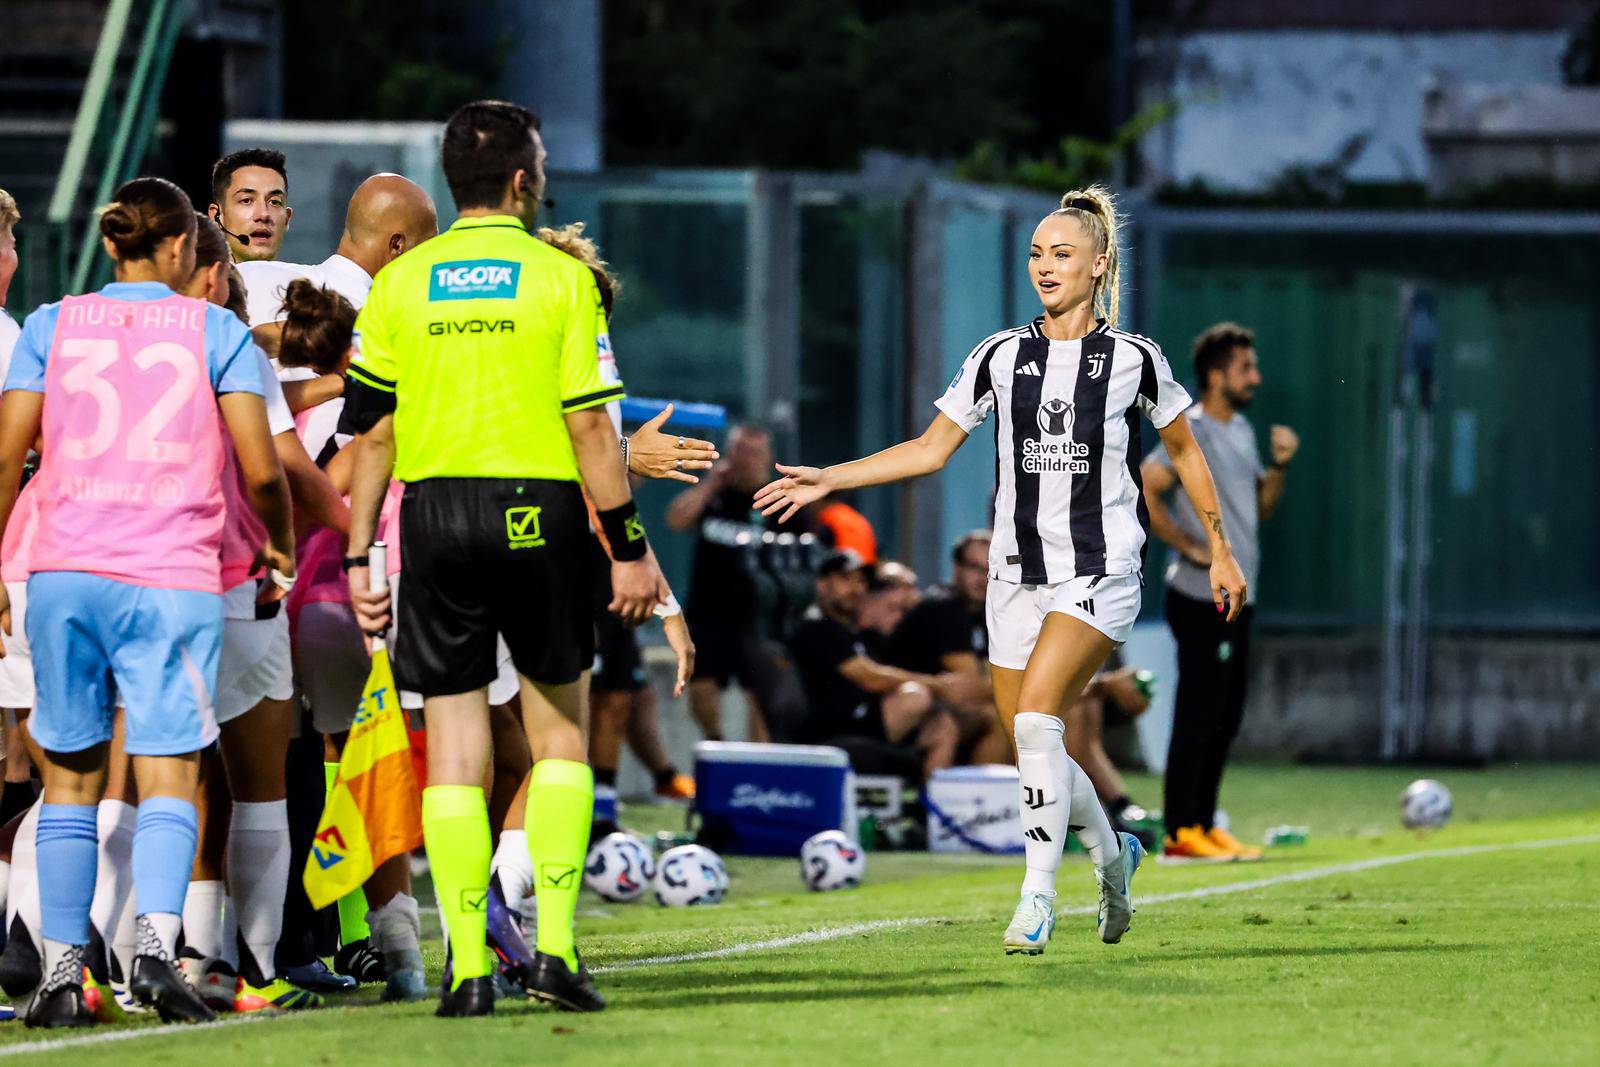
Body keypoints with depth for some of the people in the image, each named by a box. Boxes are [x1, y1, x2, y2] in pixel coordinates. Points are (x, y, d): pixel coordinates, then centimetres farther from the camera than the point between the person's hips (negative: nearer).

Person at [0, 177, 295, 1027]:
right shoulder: (216, 332, 4)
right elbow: (261, 471, 0)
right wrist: (279, 545, 19)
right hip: (174, 575, -2)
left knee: (70, 780, 9)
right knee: (168, 778, -2)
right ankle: (157, 941, -24)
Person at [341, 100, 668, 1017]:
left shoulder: (399, 285, 4)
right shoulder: (561, 278, -3)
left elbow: (373, 431, 4)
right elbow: (590, 425, -6)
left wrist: (360, 557, 9)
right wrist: (631, 546, -1)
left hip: (434, 514, 2)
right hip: (540, 511, -2)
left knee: (454, 745, 3)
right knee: (562, 728, 13)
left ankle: (468, 965, -1)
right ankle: (555, 942, 3)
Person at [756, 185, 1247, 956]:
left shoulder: (1134, 359, -2)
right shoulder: (1001, 356, 5)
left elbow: (1184, 450, 12)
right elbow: (930, 449, 10)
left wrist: (1221, 549, 14)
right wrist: (827, 480, 2)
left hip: (1100, 573, -4)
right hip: (1018, 569, 4)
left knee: (1036, 714, -23)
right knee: (1031, 743, 4)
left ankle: (1038, 896, -20)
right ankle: (1111, 854, 32)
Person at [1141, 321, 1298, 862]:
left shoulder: (1241, 429, 16)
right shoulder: (1192, 432, -12)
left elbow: (1261, 507, 23)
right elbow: (1142, 492, -22)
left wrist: (1280, 466, 6)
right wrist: (1189, 547, -19)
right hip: (1202, 599, -9)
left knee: (1224, 721, 11)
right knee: (1197, 717, -8)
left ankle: (1204, 825, 17)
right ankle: (1180, 832, -6)